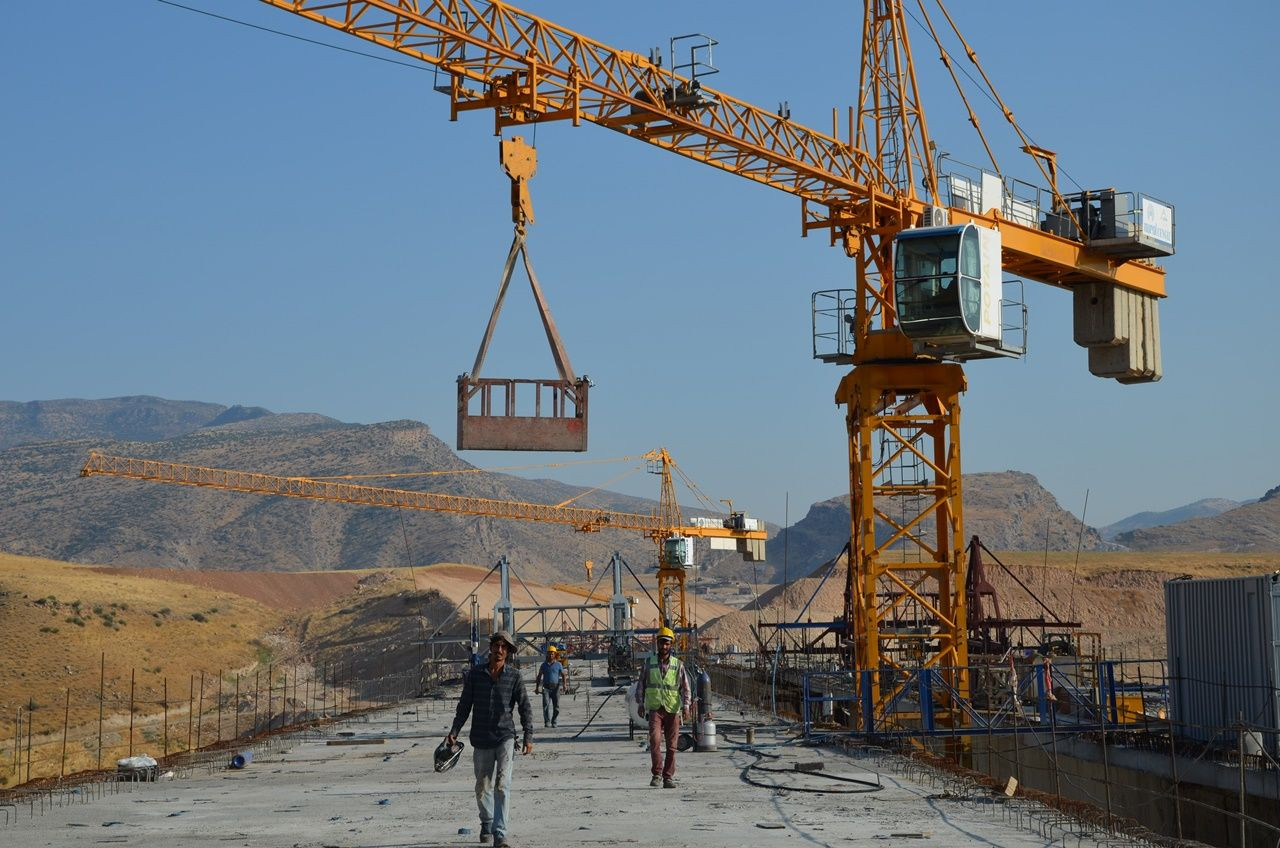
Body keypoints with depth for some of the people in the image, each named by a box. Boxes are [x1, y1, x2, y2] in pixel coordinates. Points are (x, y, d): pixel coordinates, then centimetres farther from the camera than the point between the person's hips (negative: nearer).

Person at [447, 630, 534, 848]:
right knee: (483, 787, 12)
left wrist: (528, 736, -5)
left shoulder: (514, 676, 0)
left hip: (505, 737, -2)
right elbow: (464, 705, 9)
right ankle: (487, 823, 36)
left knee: (502, 784, -15)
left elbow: (525, 707, 2)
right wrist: (454, 731, 1)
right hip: (481, 739, 2)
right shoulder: (475, 675, 3)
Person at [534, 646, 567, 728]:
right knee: (546, 704, -13)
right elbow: (539, 677, 17)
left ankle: (554, 722, 9)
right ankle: (547, 722, -17)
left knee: (556, 706, -1)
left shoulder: (558, 665, 9)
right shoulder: (544, 665, 13)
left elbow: (563, 675, 6)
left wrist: (564, 684, -10)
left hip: (556, 687, 0)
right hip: (546, 687, 0)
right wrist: (537, 687, 11)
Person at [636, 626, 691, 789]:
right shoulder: (649, 663, 6)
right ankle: (657, 775, -10)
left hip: (673, 709, 0)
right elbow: (641, 684, 13)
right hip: (654, 709, 0)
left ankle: (668, 778, 9)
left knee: (671, 746, 1)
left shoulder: (678, 664, 4)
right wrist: (641, 704, 6)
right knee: (655, 740, -18)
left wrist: (686, 707, -11)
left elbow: (685, 688, 2)